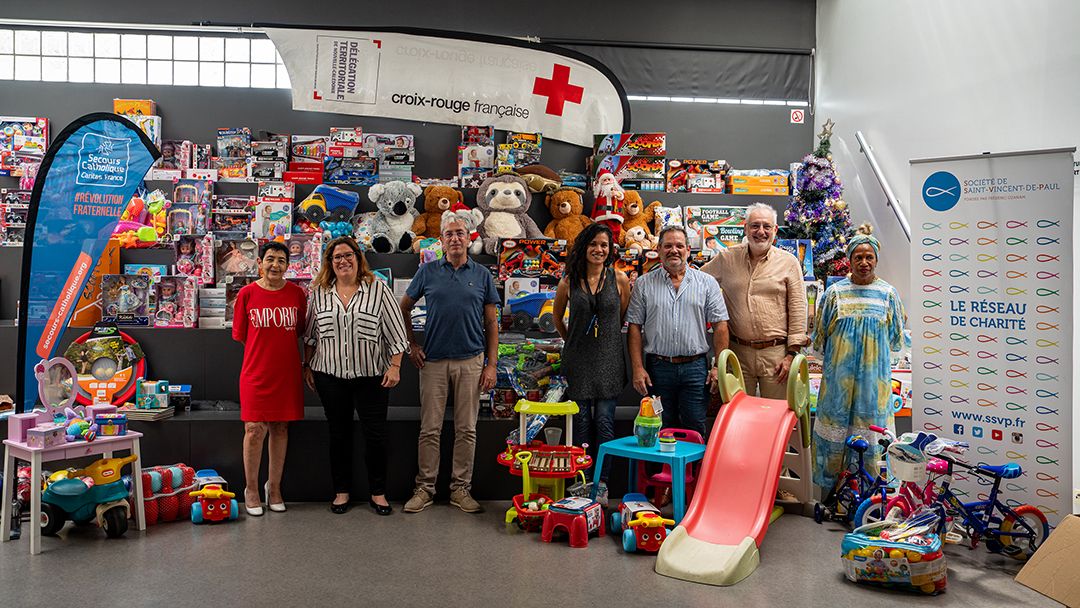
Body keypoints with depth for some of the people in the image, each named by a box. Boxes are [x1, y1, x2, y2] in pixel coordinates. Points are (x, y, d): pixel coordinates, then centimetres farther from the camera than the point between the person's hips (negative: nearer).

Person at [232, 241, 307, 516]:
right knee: (254, 429, -5)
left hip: (287, 371, 2)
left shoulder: (296, 293, 3)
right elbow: (241, 334, 5)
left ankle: (274, 487, 23)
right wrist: (264, 350, 3)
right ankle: (251, 489, 13)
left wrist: (280, 348, 5)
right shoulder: (247, 293, -2)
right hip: (256, 371, -2)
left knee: (281, 428, 9)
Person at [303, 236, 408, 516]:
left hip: (371, 375, -2)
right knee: (338, 433, 9)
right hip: (330, 375, 2)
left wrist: (395, 366, -10)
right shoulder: (319, 293, 5)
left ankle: (378, 492, 15)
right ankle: (341, 491, 22)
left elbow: (395, 332, -4)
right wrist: (307, 366, 12)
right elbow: (310, 334, 13)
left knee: (375, 434, 1)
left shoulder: (378, 290, -3)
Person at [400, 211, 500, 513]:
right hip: (433, 361, 0)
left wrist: (491, 364, 0)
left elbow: (491, 323, 6)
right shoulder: (428, 272, 4)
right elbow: (404, 307, 15)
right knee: (430, 429, 3)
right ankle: (425, 487, 14)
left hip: (471, 361, 0)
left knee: (466, 429, 5)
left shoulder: (482, 275, 5)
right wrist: (411, 345, 8)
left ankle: (460, 488, 16)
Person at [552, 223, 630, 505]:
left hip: (609, 359, -1)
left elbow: (625, 318, 10)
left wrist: (607, 338, 9)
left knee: (605, 421, -2)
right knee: (581, 421, 5)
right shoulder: (569, 281, 1)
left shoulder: (619, 279, -1)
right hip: (579, 360, 1)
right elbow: (557, 318, 16)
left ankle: (602, 482, 7)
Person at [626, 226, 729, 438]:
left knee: (695, 432, 3)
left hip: (696, 367, 0)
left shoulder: (707, 283, 6)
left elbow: (720, 326, 3)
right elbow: (635, 327, 4)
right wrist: (638, 369, -4)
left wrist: (719, 367, -5)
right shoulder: (644, 283, 6)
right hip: (658, 367, 0)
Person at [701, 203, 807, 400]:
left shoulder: (789, 262, 2)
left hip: (776, 353, -1)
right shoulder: (727, 258, 5)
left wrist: (792, 353, -5)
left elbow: (797, 310, 0)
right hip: (738, 352, 2)